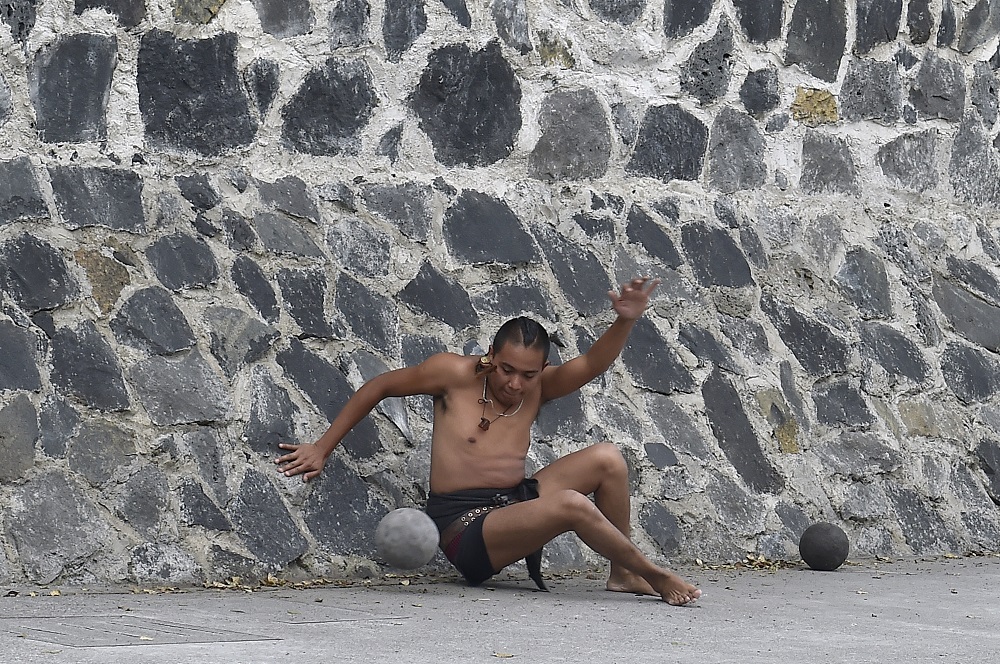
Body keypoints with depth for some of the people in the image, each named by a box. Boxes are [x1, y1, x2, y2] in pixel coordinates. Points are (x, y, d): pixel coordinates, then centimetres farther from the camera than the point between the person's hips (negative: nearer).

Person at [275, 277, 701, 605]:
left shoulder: (538, 388, 5)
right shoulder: (455, 373, -7)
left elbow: (592, 364, -9)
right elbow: (379, 387, 3)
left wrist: (625, 322, -30)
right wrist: (321, 449, 3)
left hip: (515, 503, 7)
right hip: (464, 526, -7)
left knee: (607, 459, -7)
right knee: (572, 505, -31)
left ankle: (624, 574, 3)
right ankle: (652, 574, -9)